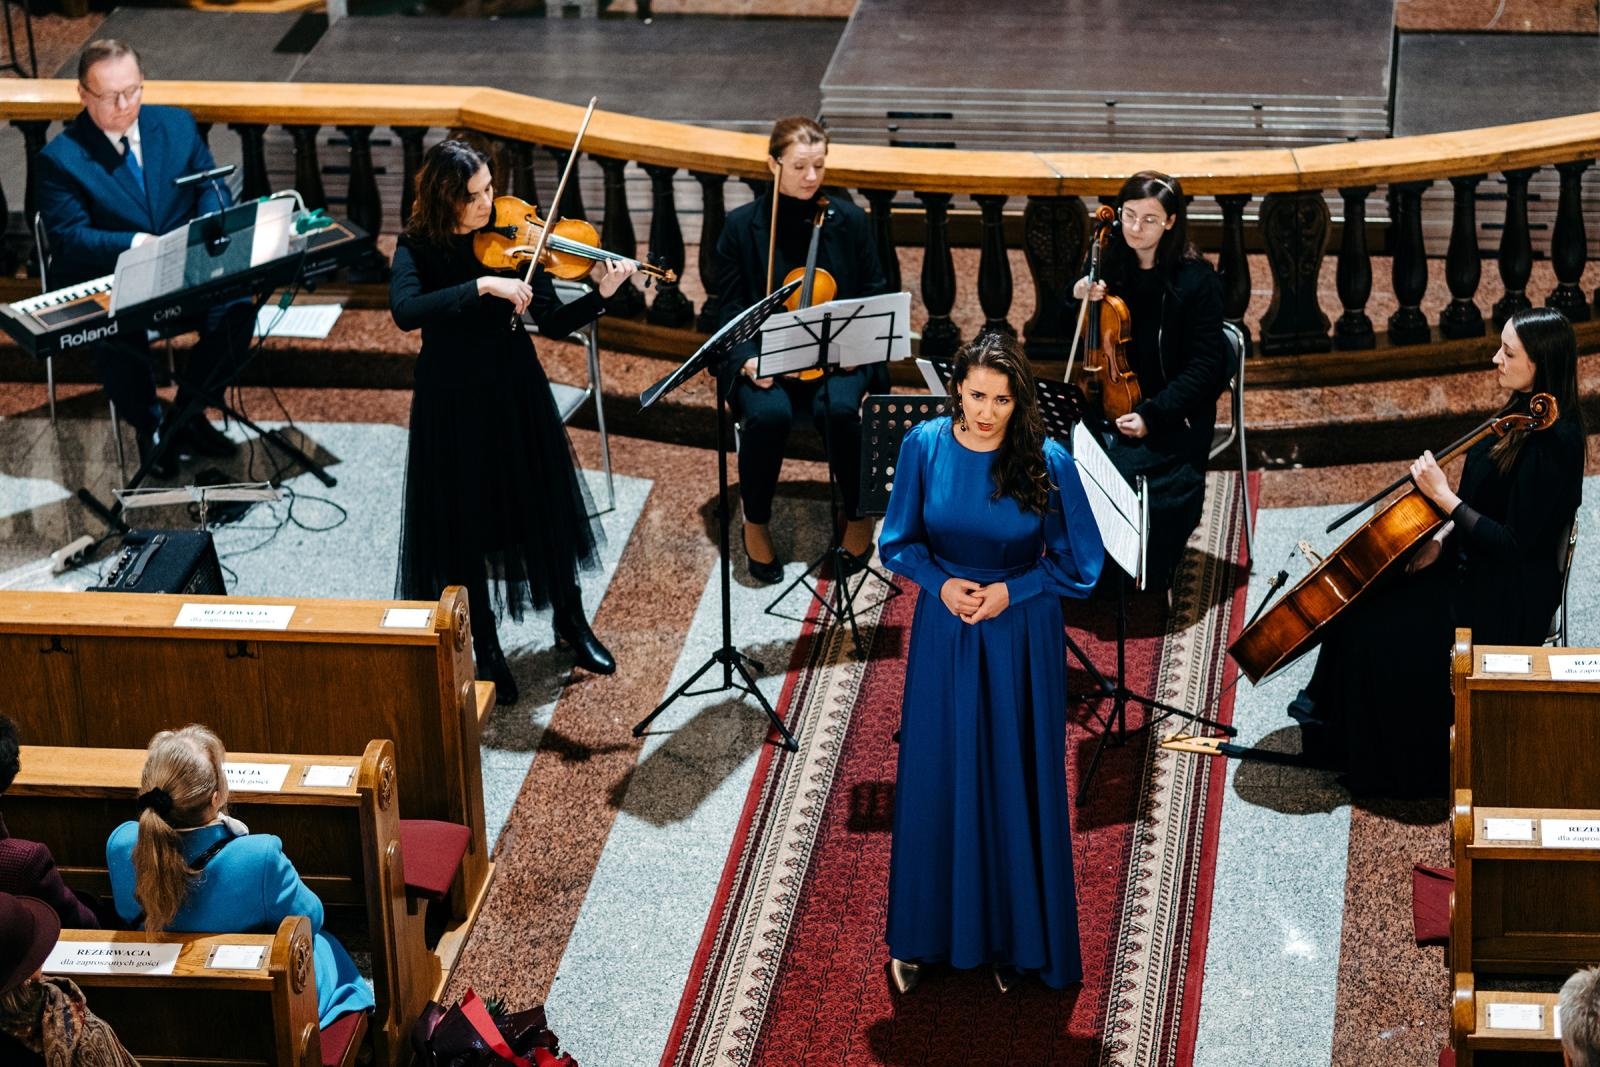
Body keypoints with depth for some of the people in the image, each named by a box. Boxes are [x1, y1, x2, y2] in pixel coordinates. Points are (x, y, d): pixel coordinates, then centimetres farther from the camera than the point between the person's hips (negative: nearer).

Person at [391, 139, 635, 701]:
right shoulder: (419, 248, -12)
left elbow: (553, 322, -8)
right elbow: (404, 311, -32)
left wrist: (602, 295, -25)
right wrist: (482, 286, -38)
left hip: (516, 390, 2)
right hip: (452, 401, -2)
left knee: (547, 505, 12)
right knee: (464, 522, 6)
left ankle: (571, 623, 33)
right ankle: (485, 647, 23)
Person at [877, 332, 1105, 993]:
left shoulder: (1046, 462, -14)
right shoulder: (924, 447, -9)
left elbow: (1080, 563, -5)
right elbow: (899, 542, 2)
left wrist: (1010, 592, -16)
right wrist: (940, 583, -16)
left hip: (1021, 642, -1)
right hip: (943, 638, 2)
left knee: (1016, 785, 7)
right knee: (934, 781, 10)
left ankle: (1014, 935, 24)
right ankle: (922, 935, 27)